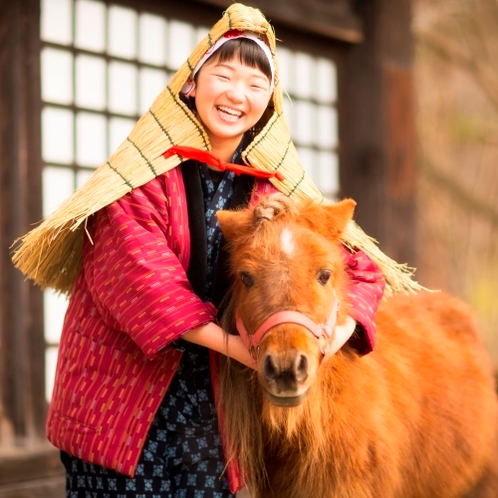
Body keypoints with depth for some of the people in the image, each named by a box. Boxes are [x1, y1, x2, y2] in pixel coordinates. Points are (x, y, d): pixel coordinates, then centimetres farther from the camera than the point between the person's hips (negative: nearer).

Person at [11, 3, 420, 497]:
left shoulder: (278, 188, 4)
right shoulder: (148, 169, -7)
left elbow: (359, 267, 3)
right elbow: (139, 272, -18)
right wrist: (228, 341, -24)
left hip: (215, 397, 4)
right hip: (124, 387, -3)